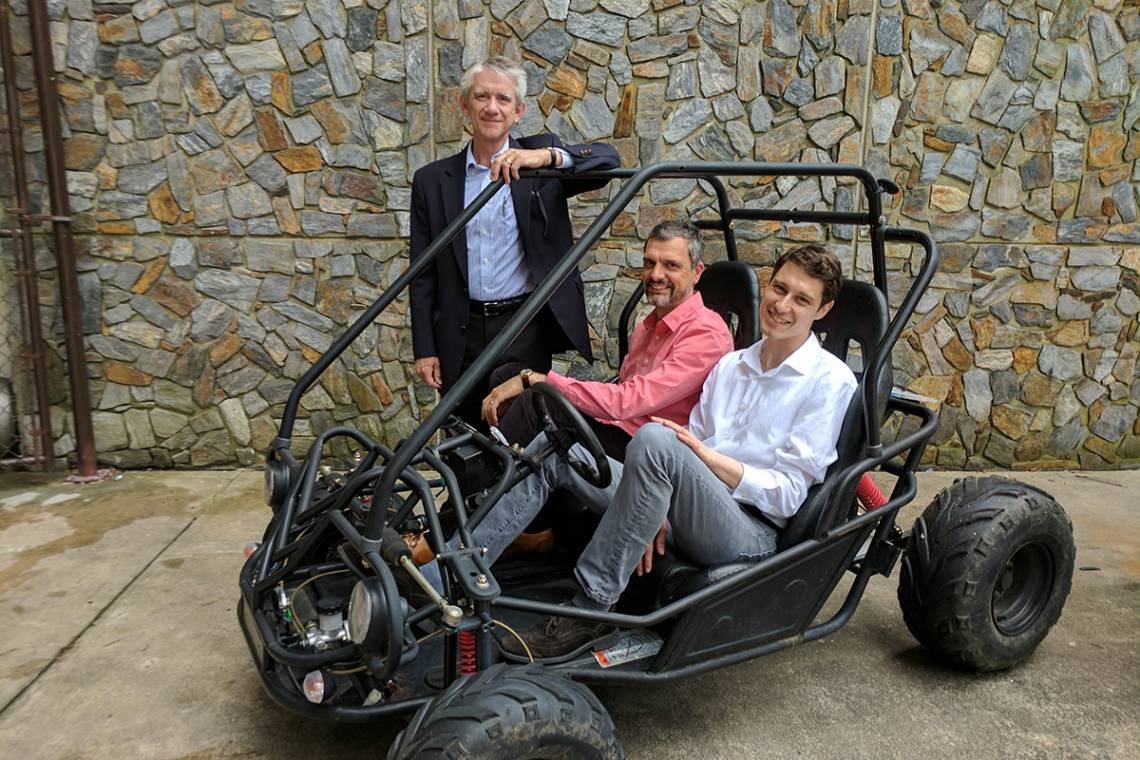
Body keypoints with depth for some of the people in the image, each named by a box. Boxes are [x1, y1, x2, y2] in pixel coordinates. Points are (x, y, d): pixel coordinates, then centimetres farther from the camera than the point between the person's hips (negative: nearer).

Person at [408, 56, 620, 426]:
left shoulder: (540, 158, 5)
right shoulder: (432, 180, 8)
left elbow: (608, 159, -10)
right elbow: (423, 274, 8)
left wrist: (547, 156, -27)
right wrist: (424, 349, 2)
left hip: (526, 330, -2)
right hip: (460, 337, 2)